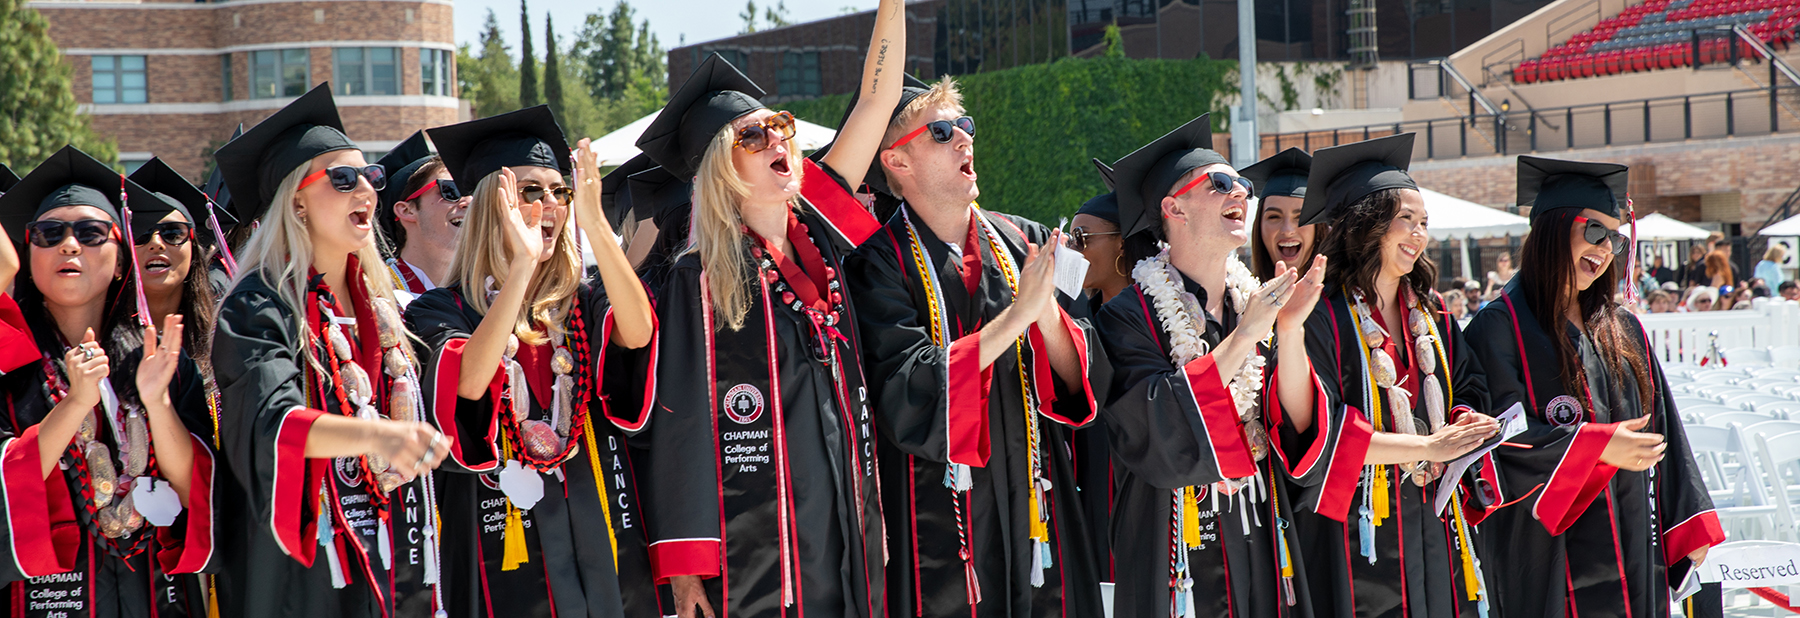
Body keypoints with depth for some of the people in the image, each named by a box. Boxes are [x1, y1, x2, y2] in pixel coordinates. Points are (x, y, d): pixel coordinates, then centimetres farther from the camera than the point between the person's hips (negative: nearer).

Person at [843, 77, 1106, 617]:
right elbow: (906, 393, -17)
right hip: (939, 527, -4)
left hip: (1036, 509, 4)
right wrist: (1017, 315, -19)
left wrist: (1047, 311, -17)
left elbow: (1086, 379, 4)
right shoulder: (881, 263, -5)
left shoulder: (1026, 244, 9)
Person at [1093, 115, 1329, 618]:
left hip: (1263, 555, 5)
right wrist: (1243, 336, -19)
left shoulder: (1257, 302, 7)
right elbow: (1157, 436, -21)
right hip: (1179, 564, -5)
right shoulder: (1129, 317, -8)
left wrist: (1291, 330, -13)